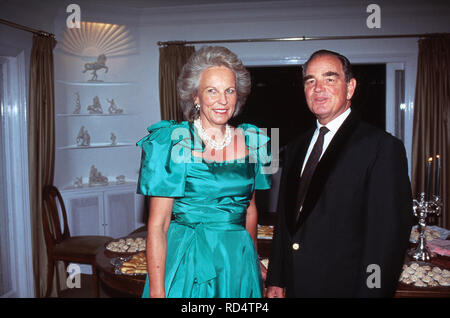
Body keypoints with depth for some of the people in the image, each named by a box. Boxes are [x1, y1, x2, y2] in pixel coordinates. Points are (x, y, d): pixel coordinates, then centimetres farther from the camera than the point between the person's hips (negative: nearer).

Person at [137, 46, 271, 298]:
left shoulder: (251, 141, 2)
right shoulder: (172, 142, -11)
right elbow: (157, 226, -11)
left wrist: (253, 259, 16)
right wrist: (157, 291, -15)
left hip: (239, 263, 4)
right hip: (187, 263, -4)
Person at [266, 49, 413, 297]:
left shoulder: (382, 147, -12)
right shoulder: (296, 148, 9)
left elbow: (389, 237, -15)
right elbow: (284, 220, 11)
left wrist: (370, 291, -18)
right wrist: (276, 281, 7)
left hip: (344, 287, -5)